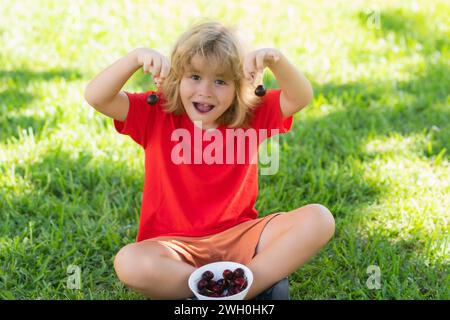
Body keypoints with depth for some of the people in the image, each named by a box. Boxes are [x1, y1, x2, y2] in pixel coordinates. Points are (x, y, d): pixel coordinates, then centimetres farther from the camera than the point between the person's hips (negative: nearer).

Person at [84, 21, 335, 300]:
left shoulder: (251, 117, 2)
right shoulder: (156, 115, -3)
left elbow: (301, 98, -7)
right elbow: (96, 97, -12)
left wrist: (275, 60, -25)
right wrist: (136, 57, -27)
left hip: (239, 236, 2)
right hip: (176, 245, -1)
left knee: (319, 219, -19)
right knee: (128, 263, -35)